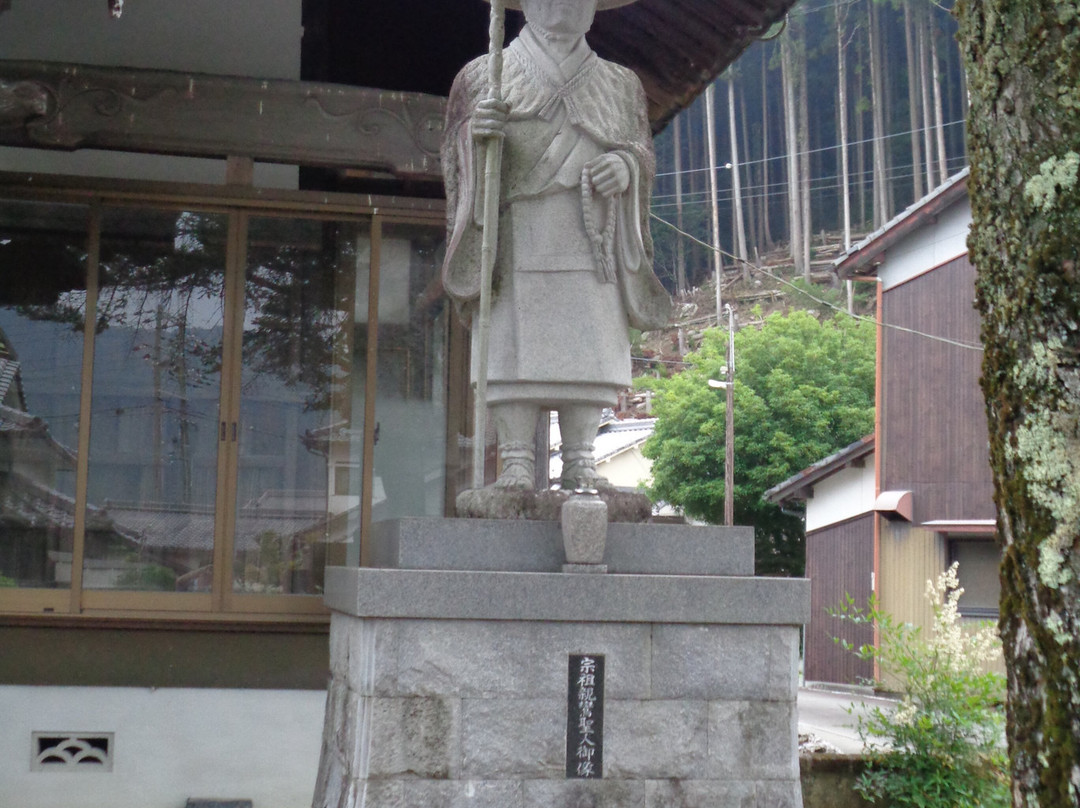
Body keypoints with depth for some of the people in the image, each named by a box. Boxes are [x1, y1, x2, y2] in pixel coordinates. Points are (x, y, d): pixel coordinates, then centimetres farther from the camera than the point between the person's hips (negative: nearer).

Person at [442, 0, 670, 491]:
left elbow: (644, 149, 20)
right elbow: (455, 152, 11)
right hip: (514, 237, -2)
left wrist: (627, 165, -4)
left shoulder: (619, 86, 22)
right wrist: (474, 133, -12)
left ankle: (580, 463, -4)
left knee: (586, 351, -7)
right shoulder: (485, 76, 16)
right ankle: (516, 462, -11)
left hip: (591, 243, 2)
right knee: (513, 344, -11)